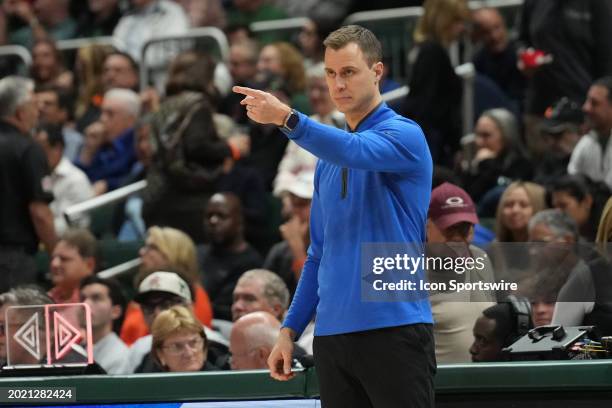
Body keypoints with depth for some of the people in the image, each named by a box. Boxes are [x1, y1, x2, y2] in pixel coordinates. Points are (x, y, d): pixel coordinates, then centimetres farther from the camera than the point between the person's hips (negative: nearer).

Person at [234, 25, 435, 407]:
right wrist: (290, 330, 14)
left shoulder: (404, 134, -4)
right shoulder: (328, 159, 19)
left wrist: (287, 118, -40)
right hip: (333, 335, 7)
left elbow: (355, 151, -27)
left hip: (395, 331, -7)